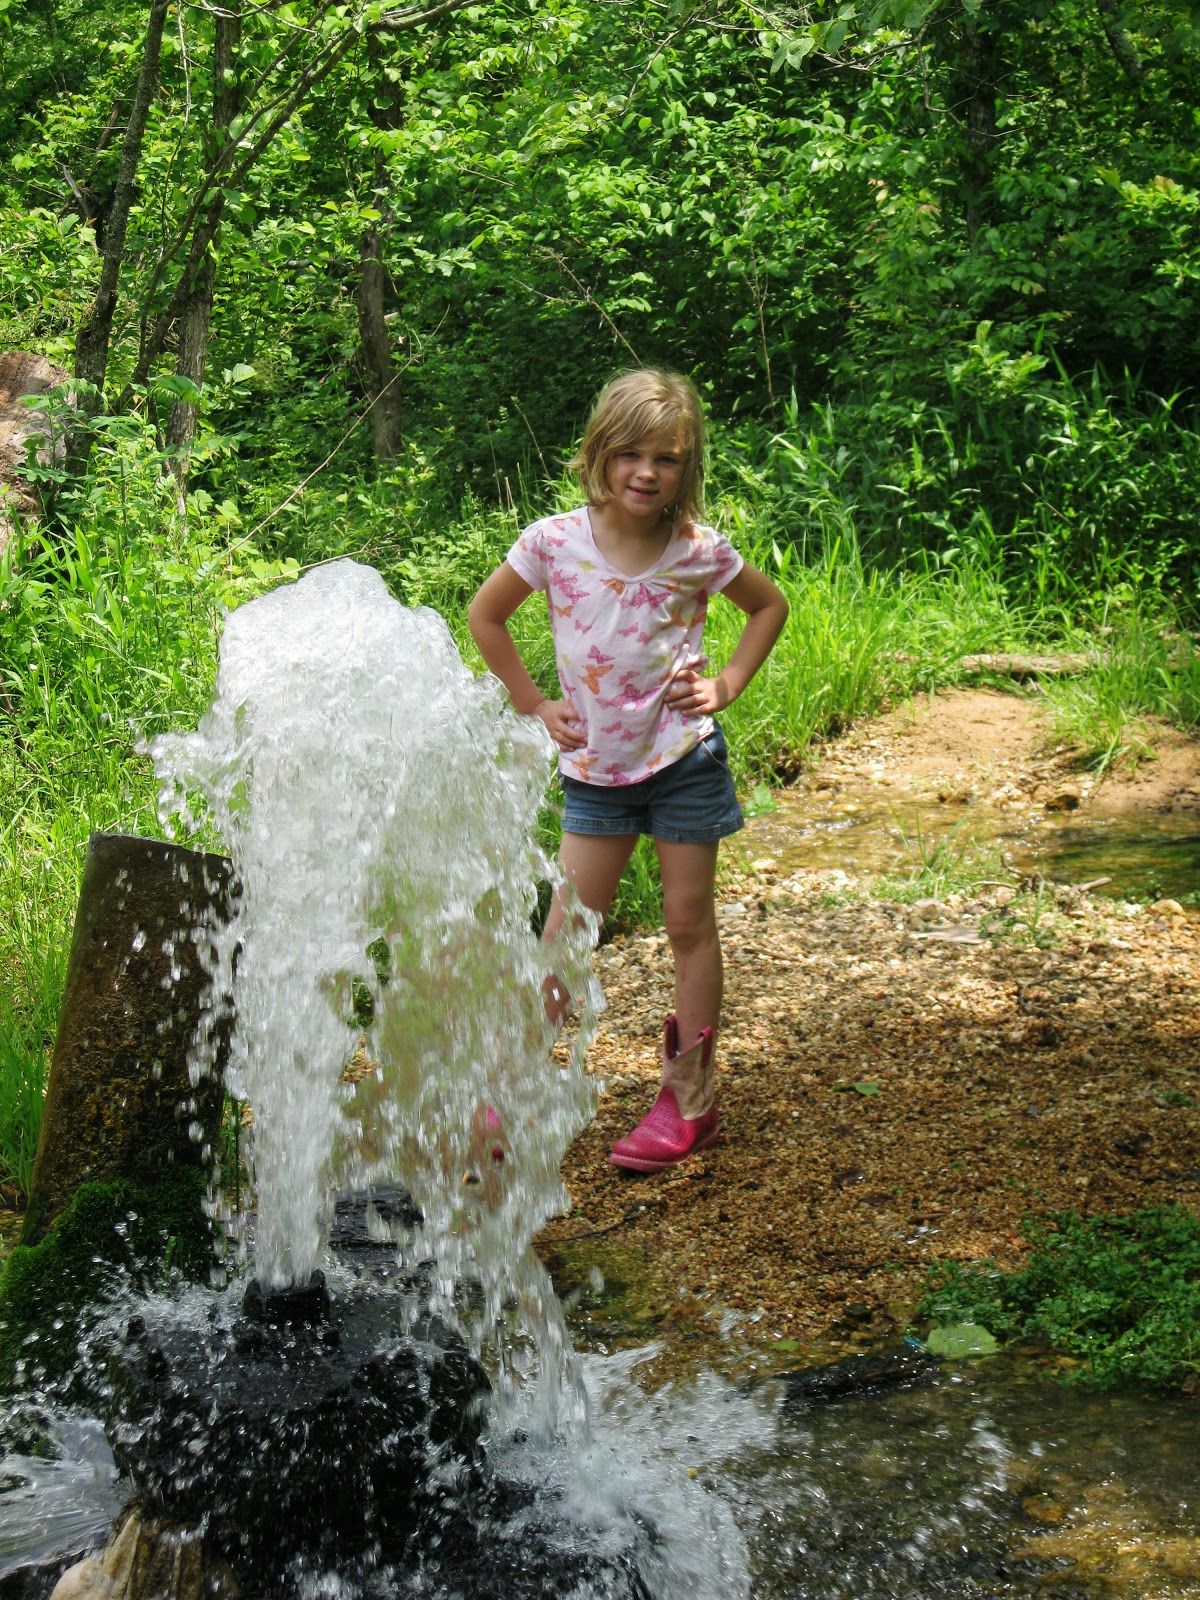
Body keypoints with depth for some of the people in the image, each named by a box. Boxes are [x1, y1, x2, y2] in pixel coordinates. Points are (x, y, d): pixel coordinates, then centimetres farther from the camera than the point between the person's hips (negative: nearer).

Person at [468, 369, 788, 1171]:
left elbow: (770, 605, 10)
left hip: (683, 757, -1)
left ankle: (690, 1098, 17)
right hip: (595, 765, 1)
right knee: (565, 929, 1)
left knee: (690, 925, 7)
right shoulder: (555, 542, -8)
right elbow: (485, 614, 6)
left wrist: (727, 683, -1)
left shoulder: (699, 551, -8)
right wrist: (535, 704, 3)